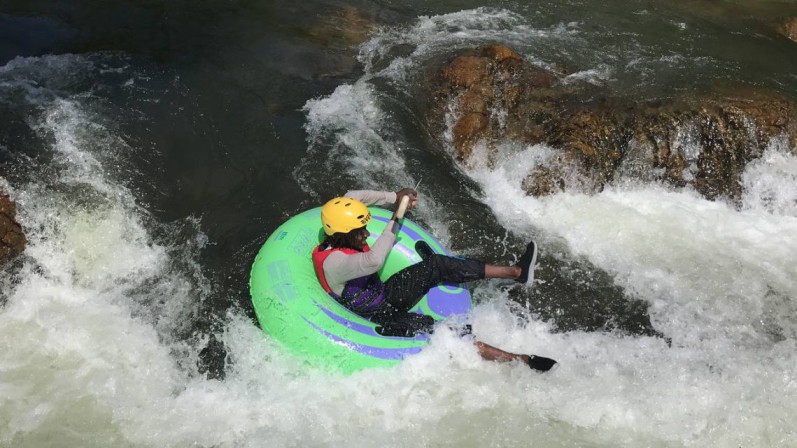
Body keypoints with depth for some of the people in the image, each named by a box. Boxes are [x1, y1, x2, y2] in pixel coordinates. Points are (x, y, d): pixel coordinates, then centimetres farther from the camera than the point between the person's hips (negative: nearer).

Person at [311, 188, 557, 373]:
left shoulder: (339, 239, -8)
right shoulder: (332, 262, -33)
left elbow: (351, 197, 5)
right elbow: (374, 261, -51)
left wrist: (393, 197, -5)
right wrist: (396, 217, -40)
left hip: (386, 294, 9)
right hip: (384, 319, -9)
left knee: (434, 265, -5)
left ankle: (515, 271, -1)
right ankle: (522, 361, -15)